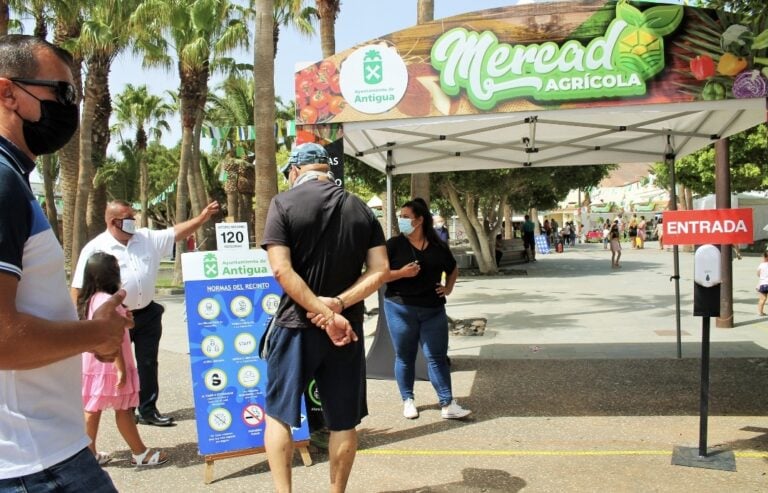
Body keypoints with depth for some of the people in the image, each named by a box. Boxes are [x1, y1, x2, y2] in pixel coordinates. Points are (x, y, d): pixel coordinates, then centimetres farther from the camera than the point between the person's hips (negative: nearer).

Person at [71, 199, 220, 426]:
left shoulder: (148, 238, 5)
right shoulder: (95, 248, -9)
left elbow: (176, 232, 5)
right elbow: (80, 287, -7)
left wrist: (202, 217, -7)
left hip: (147, 314, 4)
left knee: (148, 364, 10)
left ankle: (148, 410, 22)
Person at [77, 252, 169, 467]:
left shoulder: (90, 299, 8)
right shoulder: (107, 300, -20)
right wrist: (121, 368, -21)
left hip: (92, 364, 9)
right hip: (109, 365, -9)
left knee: (92, 409, 13)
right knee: (123, 410, 1)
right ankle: (140, 453, 11)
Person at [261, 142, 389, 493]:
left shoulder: (283, 203, -5)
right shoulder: (360, 209, 6)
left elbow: (281, 269, -16)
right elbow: (380, 270, -3)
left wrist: (324, 313, -18)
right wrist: (338, 305, -12)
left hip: (296, 326, -3)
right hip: (348, 326, 3)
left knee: (278, 414, 13)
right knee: (343, 422, 13)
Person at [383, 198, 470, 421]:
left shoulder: (438, 246, 5)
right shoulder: (394, 244, -4)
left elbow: (453, 269, 22)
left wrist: (448, 288, 6)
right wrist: (402, 273, -20)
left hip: (433, 309, 2)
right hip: (401, 308, -1)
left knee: (437, 356, 2)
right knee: (405, 357, 9)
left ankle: (448, 404, 6)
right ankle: (408, 400, 24)